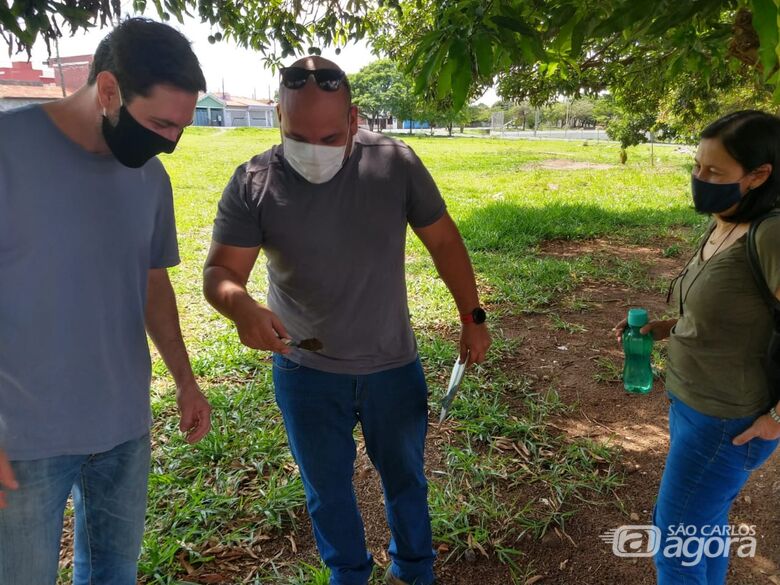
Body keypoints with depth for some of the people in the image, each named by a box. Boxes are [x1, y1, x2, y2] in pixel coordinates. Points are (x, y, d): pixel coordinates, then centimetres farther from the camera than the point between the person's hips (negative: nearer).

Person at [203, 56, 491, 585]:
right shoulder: (252, 184, -14)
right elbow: (220, 269, -13)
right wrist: (242, 307, -37)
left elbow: (444, 242, -3)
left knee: (404, 477, 21)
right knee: (327, 487, 19)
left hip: (393, 367, 1)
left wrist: (473, 318, 1)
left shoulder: (395, 164, -13)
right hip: (305, 372, 0)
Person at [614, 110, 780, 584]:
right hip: (694, 405, 8)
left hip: (725, 423, -8)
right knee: (707, 520, 26)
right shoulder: (721, 230, 1)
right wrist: (660, 329, 1)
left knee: (673, 539, 9)